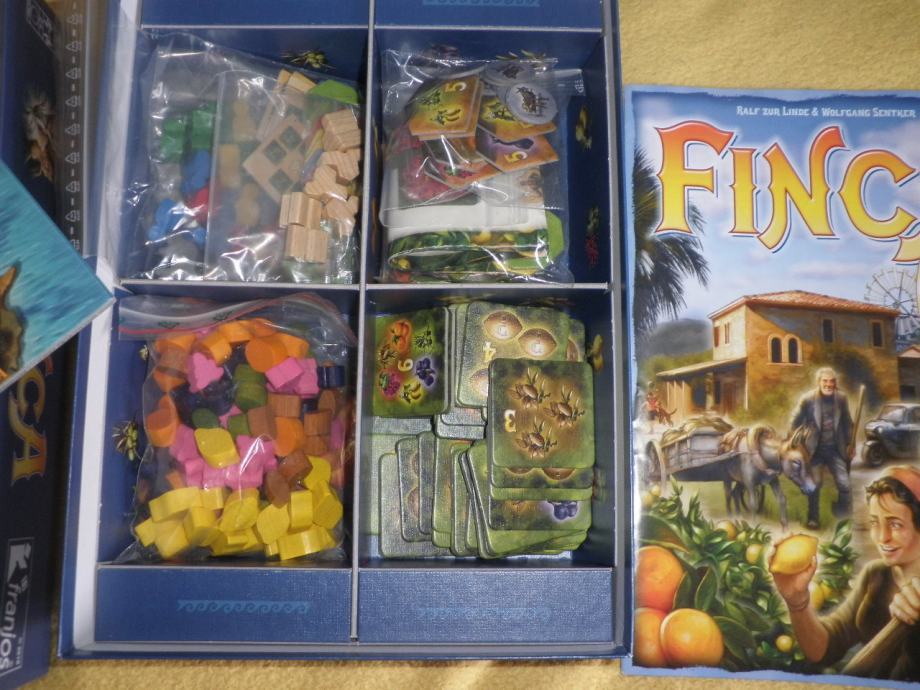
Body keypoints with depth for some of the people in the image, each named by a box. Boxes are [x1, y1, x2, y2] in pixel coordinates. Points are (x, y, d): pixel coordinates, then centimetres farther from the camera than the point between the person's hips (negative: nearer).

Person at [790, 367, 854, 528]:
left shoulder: (841, 398, -3)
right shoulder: (807, 399, -12)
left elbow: (847, 422, 9)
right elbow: (795, 422, -3)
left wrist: (850, 443, 10)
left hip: (836, 449, 2)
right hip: (815, 450, -2)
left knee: (844, 485, 0)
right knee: (814, 486, 6)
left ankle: (844, 517, 22)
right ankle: (812, 519, 21)